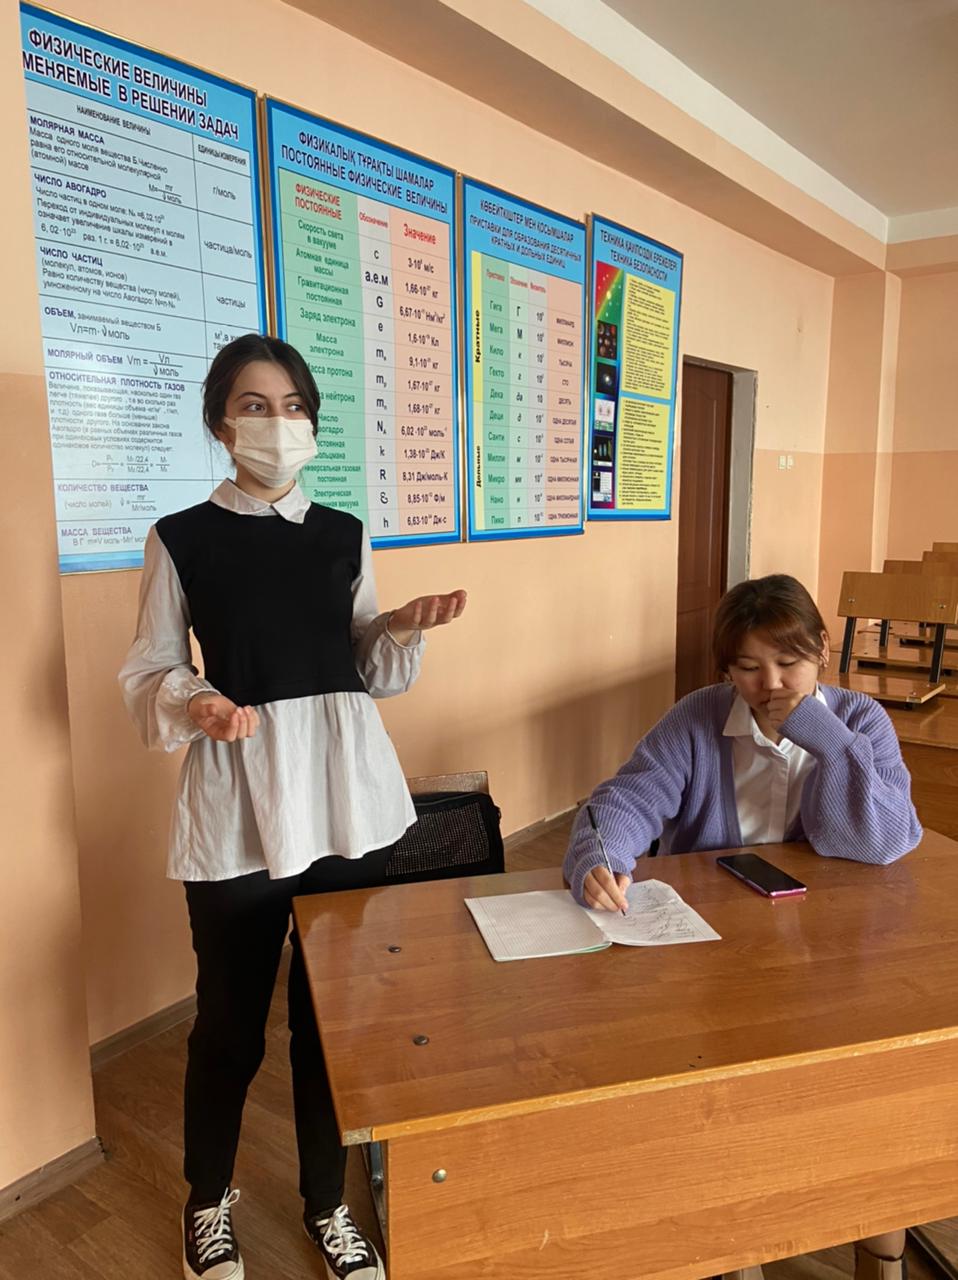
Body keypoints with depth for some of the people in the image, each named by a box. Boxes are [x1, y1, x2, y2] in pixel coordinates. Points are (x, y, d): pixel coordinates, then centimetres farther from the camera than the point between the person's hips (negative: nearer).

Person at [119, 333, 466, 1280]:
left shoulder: (344, 534, 7)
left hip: (347, 795, 3)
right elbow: (147, 676, -1)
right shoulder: (181, 539, -2)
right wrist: (194, 703, -22)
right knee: (229, 1019, 11)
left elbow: (367, 671, 11)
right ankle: (210, 1200, 40)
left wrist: (407, 628, -7)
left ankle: (328, 1204, 37)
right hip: (236, 804, -2)